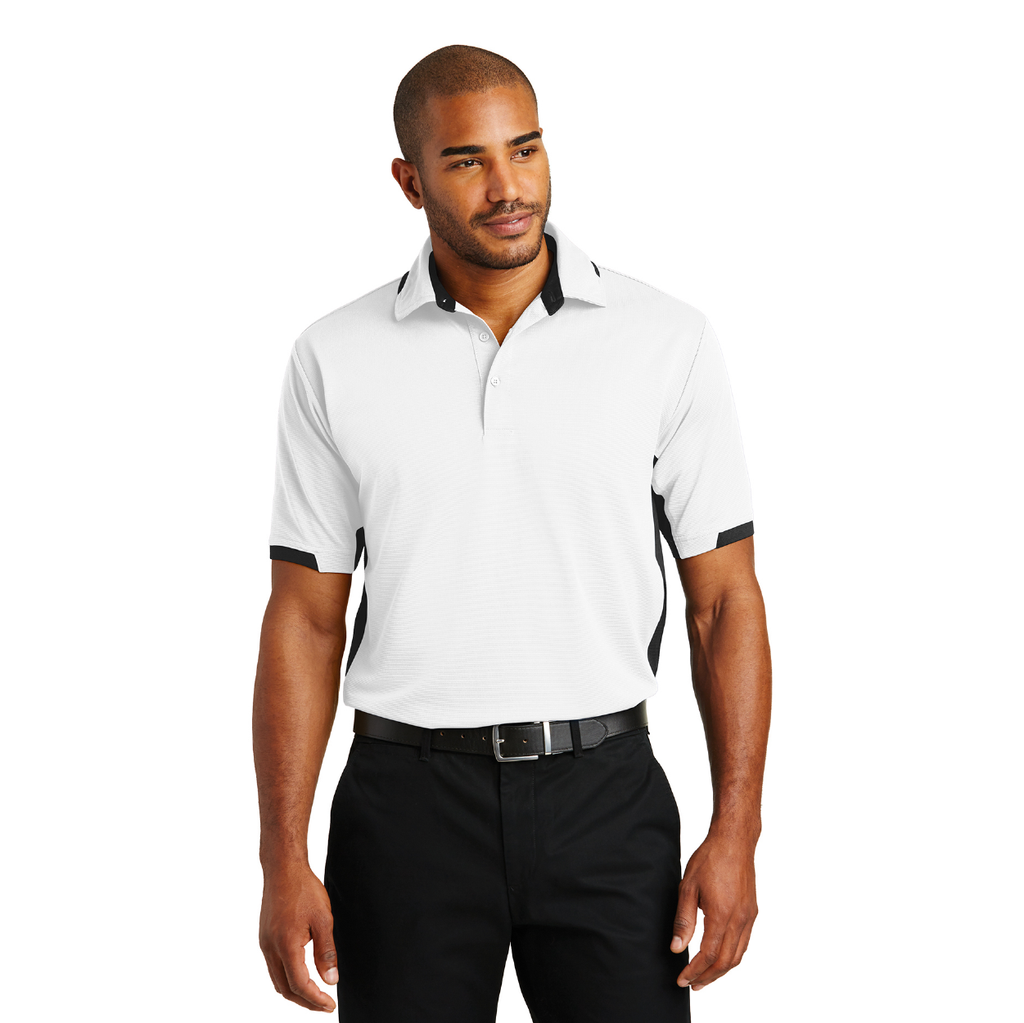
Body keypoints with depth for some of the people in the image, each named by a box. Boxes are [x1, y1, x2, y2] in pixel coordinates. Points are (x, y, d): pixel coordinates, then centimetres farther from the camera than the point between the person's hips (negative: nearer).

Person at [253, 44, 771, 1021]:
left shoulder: (667, 342, -1)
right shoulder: (335, 359, 1)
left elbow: (726, 600, 1)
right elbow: (304, 619, 3)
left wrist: (735, 832, -6)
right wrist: (283, 863, -2)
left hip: (605, 798, 0)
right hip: (408, 802, 1)